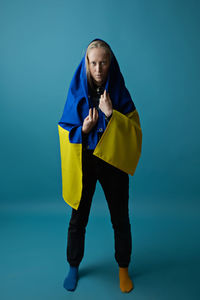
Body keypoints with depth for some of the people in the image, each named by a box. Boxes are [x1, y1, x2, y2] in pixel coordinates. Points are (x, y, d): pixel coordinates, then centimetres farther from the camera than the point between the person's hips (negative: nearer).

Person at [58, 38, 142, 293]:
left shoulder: (120, 93, -4)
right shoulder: (76, 92, -2)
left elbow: (135, 130, -8)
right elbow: (65, 130, 0)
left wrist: (111, 115, -22)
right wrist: (83, 129, -20)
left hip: (113, 162, 0)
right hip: (82, 163, 1)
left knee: (120, 219, 10)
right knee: (78, 219, 12)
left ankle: (123, 268, 35)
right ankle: (73, 267, 36)